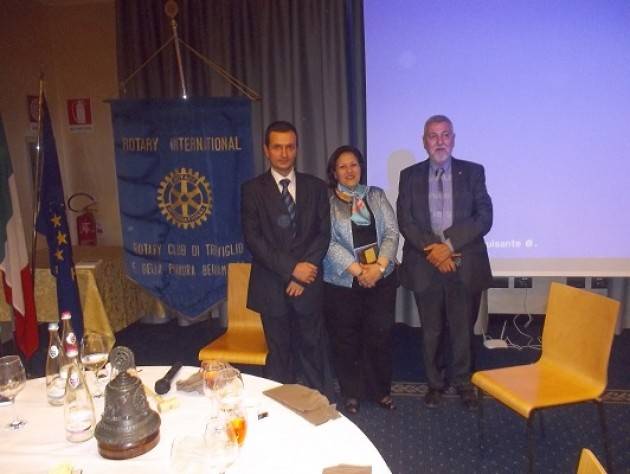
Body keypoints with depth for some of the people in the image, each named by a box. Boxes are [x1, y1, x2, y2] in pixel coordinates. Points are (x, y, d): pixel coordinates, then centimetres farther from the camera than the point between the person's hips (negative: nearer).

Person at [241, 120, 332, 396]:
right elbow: (253, 239, -7)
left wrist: (302, 274, -10)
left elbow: (323, 234, 1)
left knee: (313, 350, 10)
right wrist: (292, 268, -14)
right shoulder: (252, 189, 1)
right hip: (271, 286, -1)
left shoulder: (316, 187, 6)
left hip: (308, 283, 1)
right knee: (279, 353, 10)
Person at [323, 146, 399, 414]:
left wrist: (379, 266, -14)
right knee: (346, 341, 8)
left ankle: (380, 391, 26)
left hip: (381, 279, 2)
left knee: (380, 337, 7)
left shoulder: (376, 195, 8)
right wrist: (358, 271, -17)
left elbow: (391, 232, 1)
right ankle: (351, 394, 25)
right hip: (342, 282, -2)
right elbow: (328, 243, -10)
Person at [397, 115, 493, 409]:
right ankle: (435, 383, 28)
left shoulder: (473, 172, 4)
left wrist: (449, 245, -14)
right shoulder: (410, 176, 6)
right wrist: (431, 249, -14)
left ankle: (463, 383, 28)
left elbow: (484, 217, -4)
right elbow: (405, 221, -1)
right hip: (425, 265, 1)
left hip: (465, 265, 0)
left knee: (463, 329, 8)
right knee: (432, 330, 11)